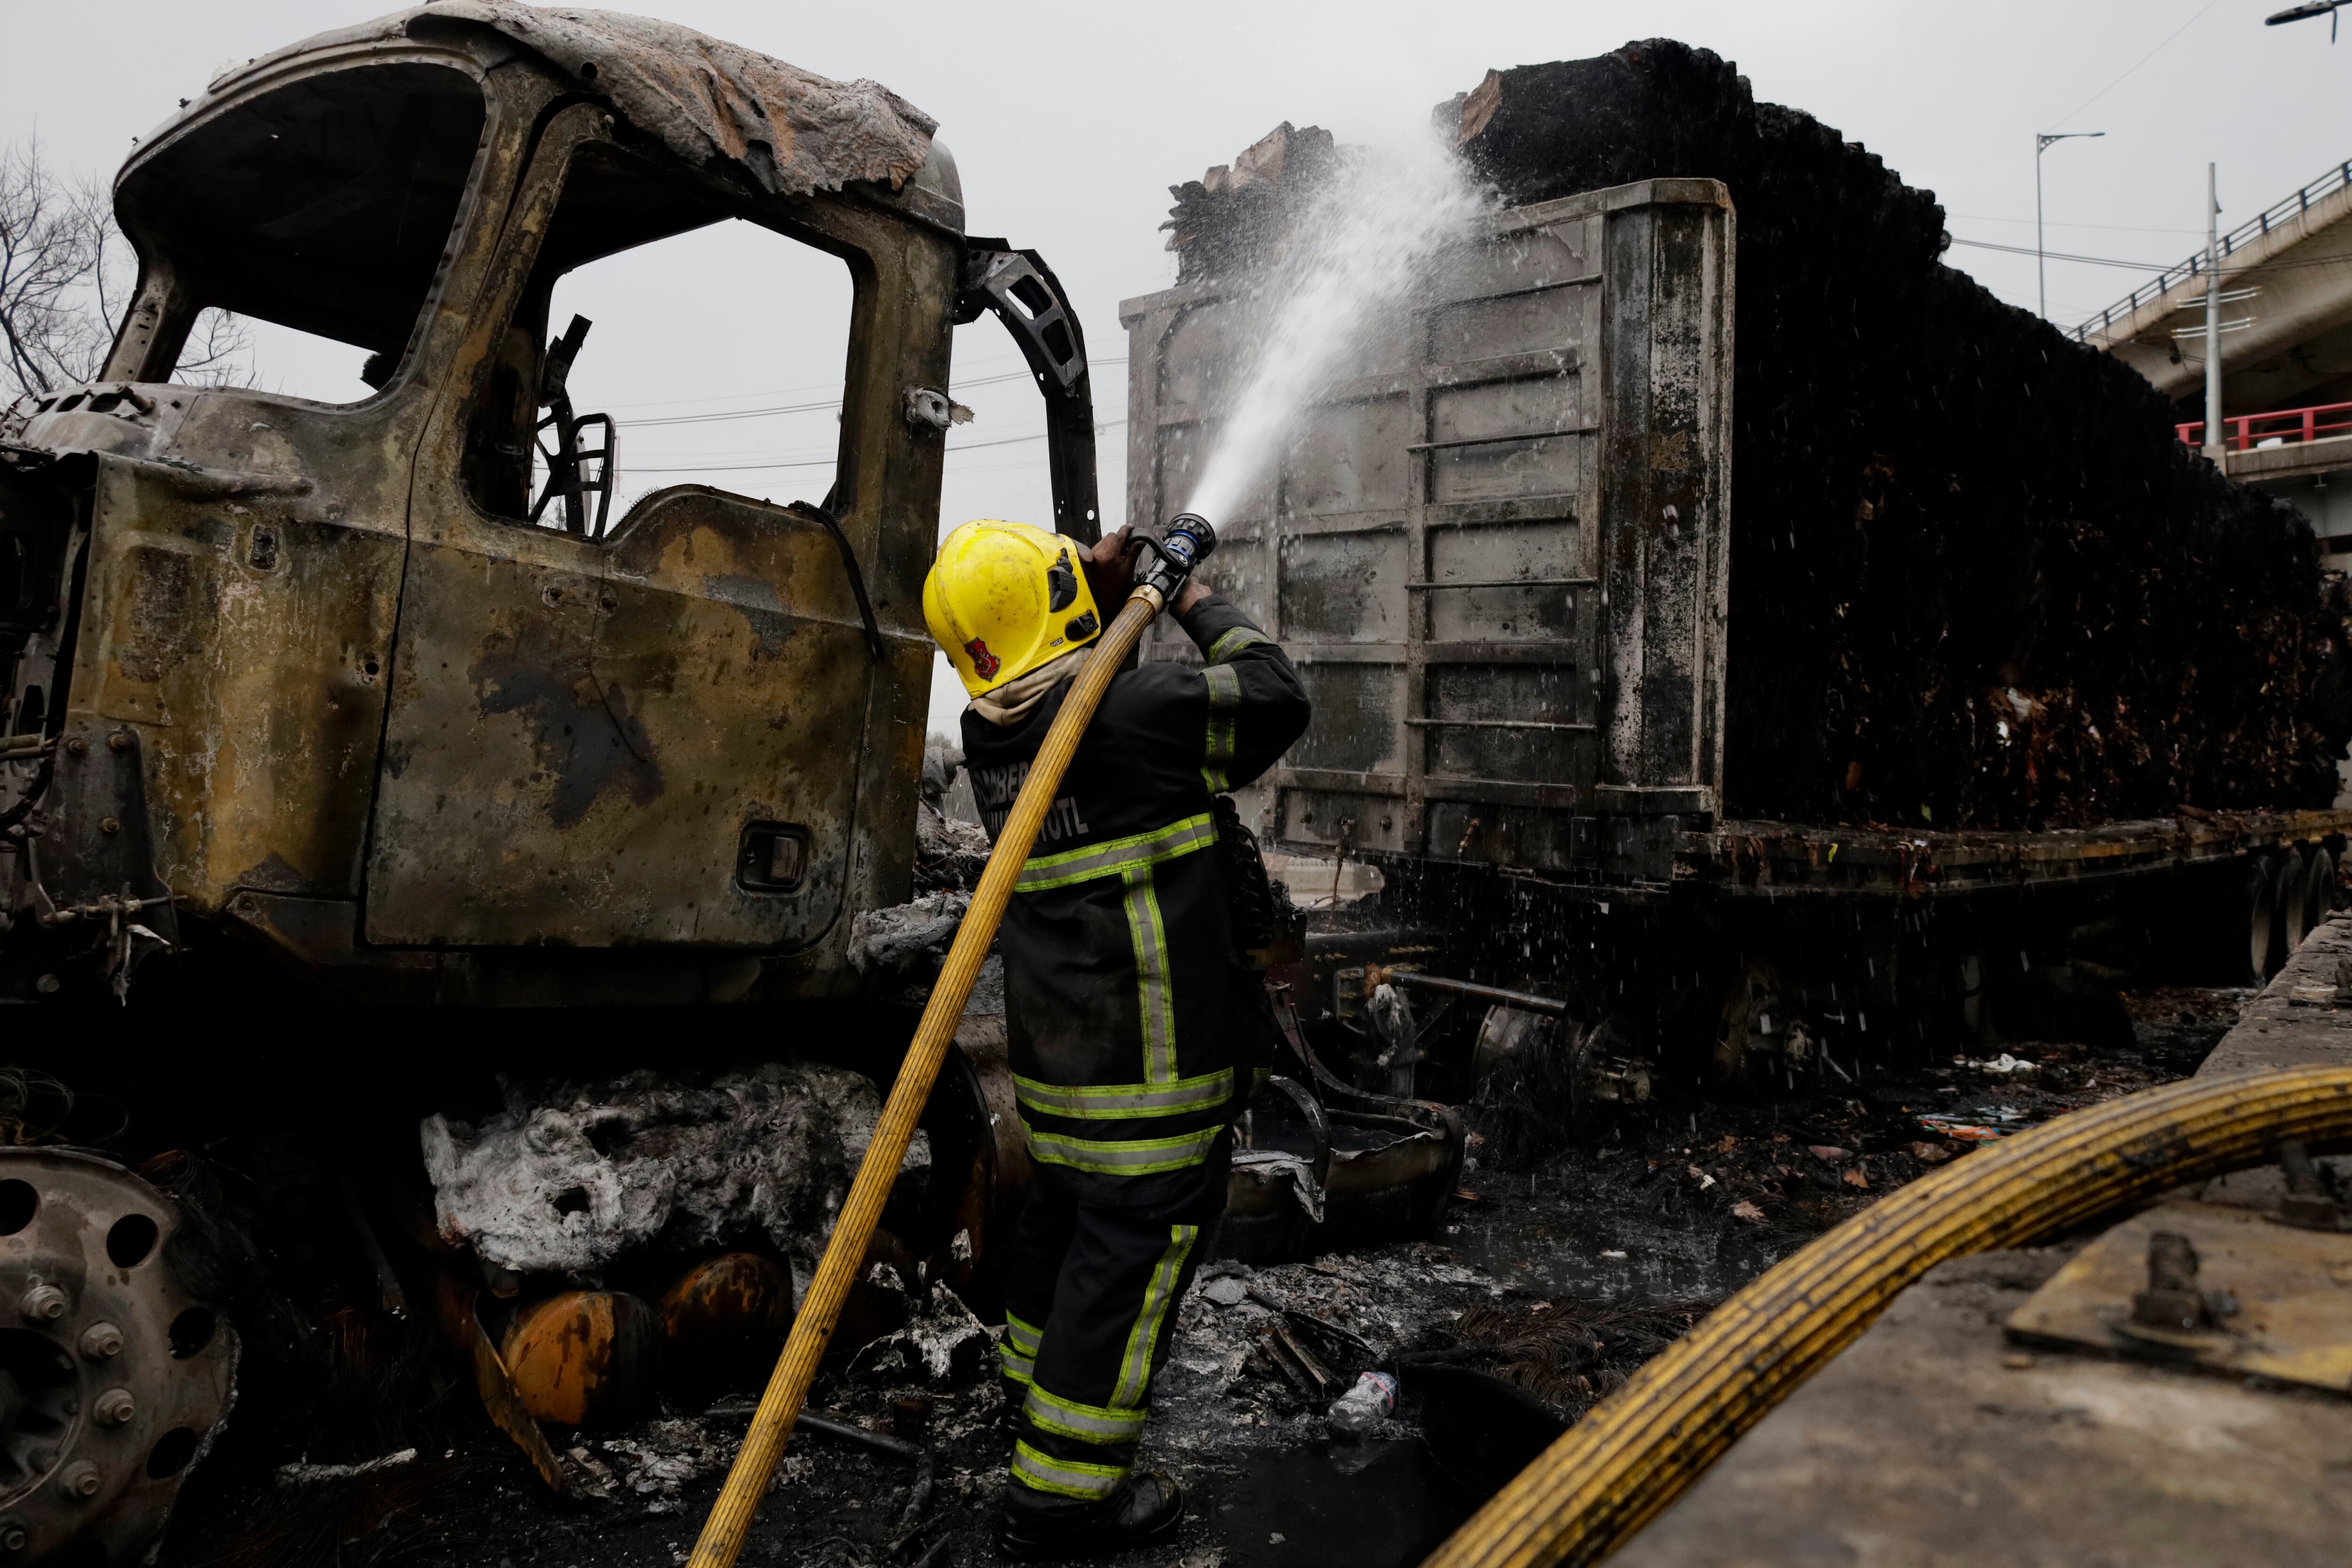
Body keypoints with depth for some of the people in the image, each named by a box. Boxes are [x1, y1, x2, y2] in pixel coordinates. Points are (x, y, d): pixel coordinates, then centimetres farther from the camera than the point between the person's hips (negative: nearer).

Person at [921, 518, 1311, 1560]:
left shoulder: (991, 735, 3)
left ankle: (1038, 1392, 43)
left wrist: (1105, 584, 16)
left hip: (1052, 1039, 8)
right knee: (1135, 1245, 2)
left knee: (1063, 1216, 23)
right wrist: (1204, 610, 10)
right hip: (1152, 1053, -7)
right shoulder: (1144, 713, -18)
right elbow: (1276, 699, -3)